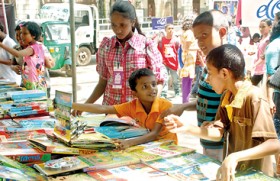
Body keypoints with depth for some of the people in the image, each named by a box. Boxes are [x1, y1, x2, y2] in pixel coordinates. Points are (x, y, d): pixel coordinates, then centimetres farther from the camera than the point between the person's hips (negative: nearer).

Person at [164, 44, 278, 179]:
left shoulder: (255, 98, -21)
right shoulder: (226, 96, 1)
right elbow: (218, 133, 0)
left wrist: (235, 157, -37)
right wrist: (186, 128, -12)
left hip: (255, 174, -6)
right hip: (232, 171, 6)